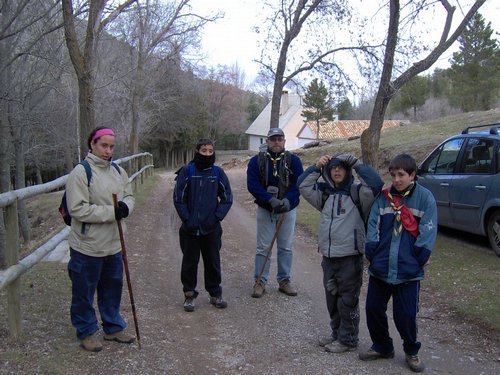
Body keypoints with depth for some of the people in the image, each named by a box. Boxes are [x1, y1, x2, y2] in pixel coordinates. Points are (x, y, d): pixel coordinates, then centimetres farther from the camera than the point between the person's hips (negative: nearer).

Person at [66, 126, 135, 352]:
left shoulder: (118, 171, 6)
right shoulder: (80, 173, -15)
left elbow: (129, 195, 13)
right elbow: (78, 209, -20)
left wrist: (125, 206, -12)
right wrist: (111, 212, -22)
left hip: (113, 244, 6)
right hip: (87, 246, -6)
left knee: (113, 287, 19)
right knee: (84, 291, 8)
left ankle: (113, 327, 36)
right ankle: (86, 332, 28)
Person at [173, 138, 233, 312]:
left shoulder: (218, 173, 0)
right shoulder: (187, 171, -5)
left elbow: (227, 198, 4)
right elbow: (178, 198, -3)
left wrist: (216, 217, -5)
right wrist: (187, 219, -9)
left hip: (212, 228, 2)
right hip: (190, 228, -1)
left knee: (213, 262, 12)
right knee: (190, 262, 9)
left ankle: (215, 294, 26)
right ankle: (189, 295, 23)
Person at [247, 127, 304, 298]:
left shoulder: (293, 160, -1)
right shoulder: (256, 161, -3)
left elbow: (299, 184, -9)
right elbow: (252, 185, -13)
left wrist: (288, 200, -25)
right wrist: (271, 200, -24)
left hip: (288, 209, 1)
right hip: (265, 209, -1)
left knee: (286, 247, 9)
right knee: (263, 247, 3)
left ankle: (284, 280, 21)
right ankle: (260, 282, 13)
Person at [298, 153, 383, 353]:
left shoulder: (357, 192, -8)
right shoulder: (325, 193, 9)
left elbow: (376, 184, -25)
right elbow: (303, 185, 4)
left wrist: (356, 163, -19)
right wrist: (317, 167, -6)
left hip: (350, 257, -6)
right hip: (328, 256, 6)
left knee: (348, 301, 4)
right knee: (332, 298, 18)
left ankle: (348, 339, 18)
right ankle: (337, 333, 34)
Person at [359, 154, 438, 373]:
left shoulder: (425, 198, -4)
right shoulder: (383, 198, 5)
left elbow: (428, 232, -7)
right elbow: (373, 226, 3)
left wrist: (416, 261, -10)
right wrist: (372, 254, -6)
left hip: (408, 271, -3)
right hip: (380, 268, 4)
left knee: (405, 315, 3)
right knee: (373, 308, 10)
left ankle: (411, 352, 28)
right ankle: (382, 347, 32)